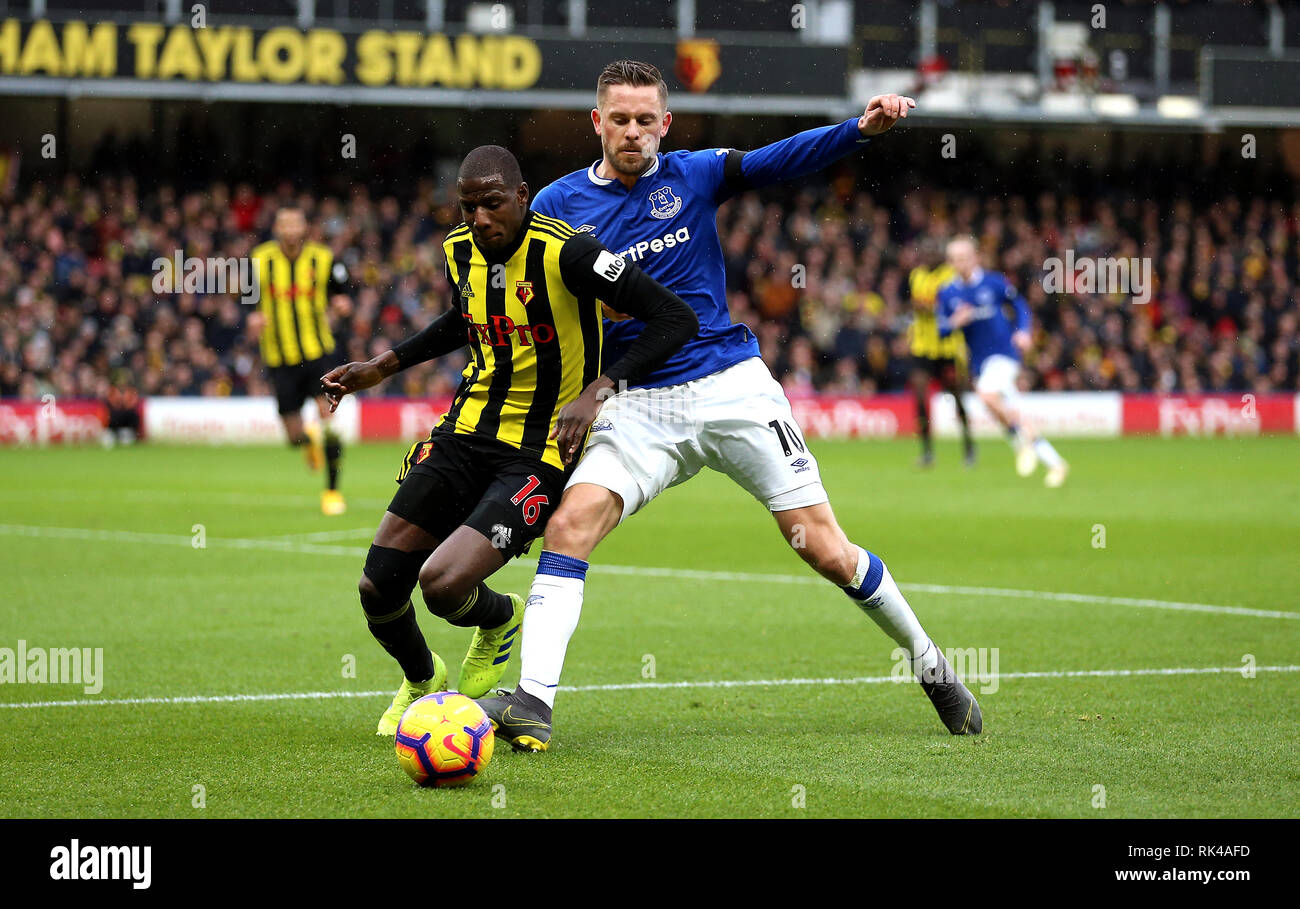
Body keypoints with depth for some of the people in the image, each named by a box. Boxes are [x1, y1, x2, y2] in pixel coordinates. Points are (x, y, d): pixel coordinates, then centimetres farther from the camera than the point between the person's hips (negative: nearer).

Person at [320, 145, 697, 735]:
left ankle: (500, 619, 15)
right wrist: (383, 367, 20)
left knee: (442, 584, -23)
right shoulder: (460, 250, 3)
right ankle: (421, 681, 31)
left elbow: (676, 319, -19)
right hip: (465, 434, 6)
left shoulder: (565, 253, -18)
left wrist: (599, 389, -27)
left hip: (539, 456, -6)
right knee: (378, 588, -3)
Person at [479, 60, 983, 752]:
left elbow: (784, 160, -12)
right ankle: (532, 704, -26)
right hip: (641, 406, 1)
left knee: (826, 551, -1)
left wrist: (862, 129, -29)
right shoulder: (557, 205, 4)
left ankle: (928, 663, 21)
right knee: (570, 524, -23)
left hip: (733, 385, -1)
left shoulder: (693, 175, 3)